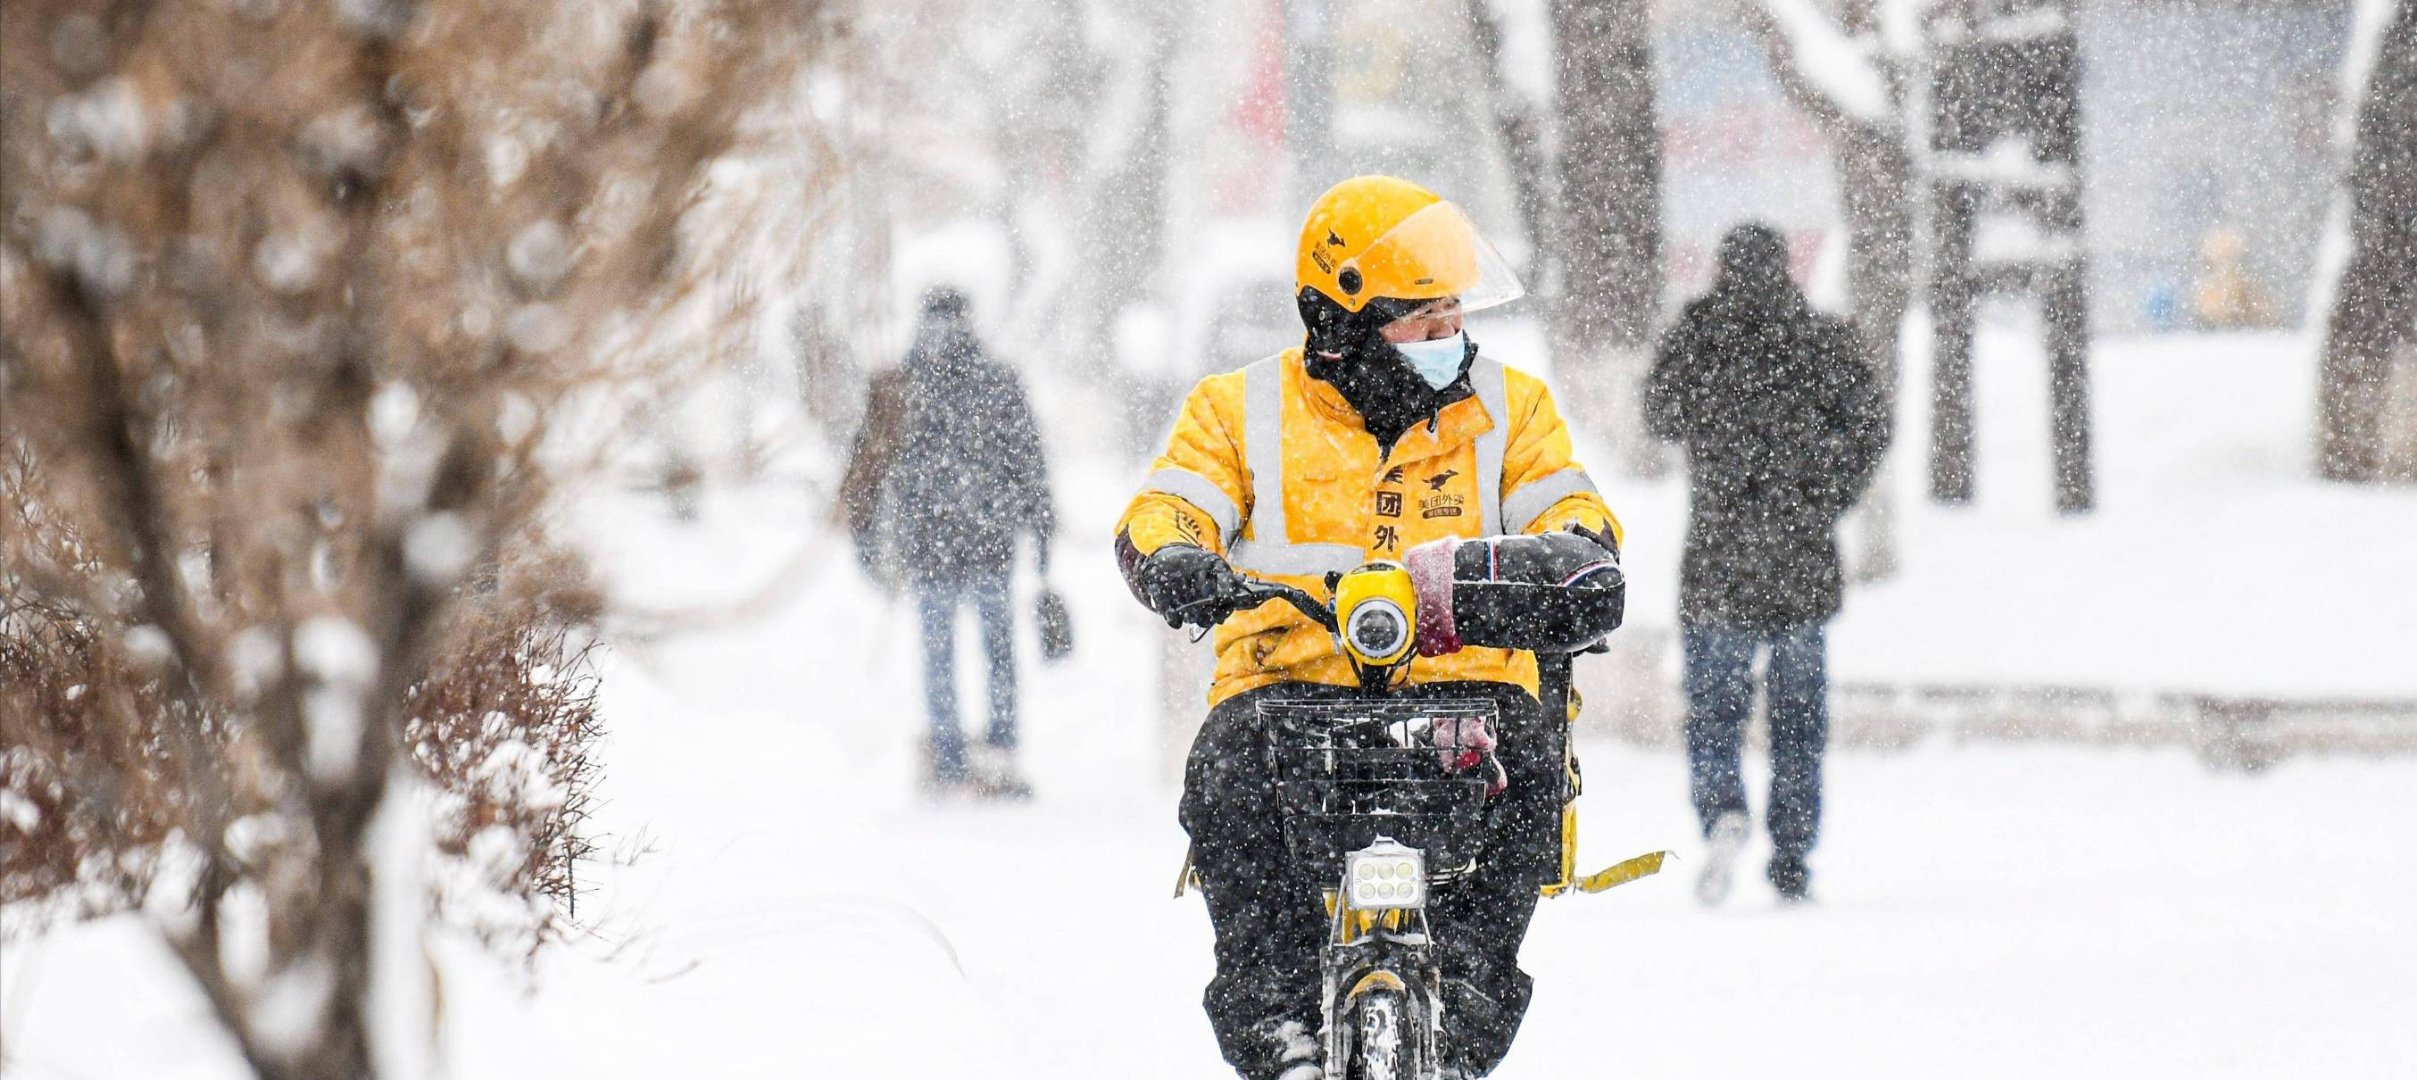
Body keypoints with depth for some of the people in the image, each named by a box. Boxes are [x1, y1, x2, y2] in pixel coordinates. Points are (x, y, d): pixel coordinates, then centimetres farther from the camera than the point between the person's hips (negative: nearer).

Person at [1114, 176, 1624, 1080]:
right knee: (1229, 778, -33)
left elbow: (1575, 514, 6)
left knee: (1524, 757, -32)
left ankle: (1465, 995, -24)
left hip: (1464, 681, 1)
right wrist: (1174, 562, -25)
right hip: (1289, 682, -1)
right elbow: (1162, 513, 0)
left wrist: (1567, 551, -20)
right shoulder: (1242, 411, 12)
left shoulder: (1507, 408, 16)